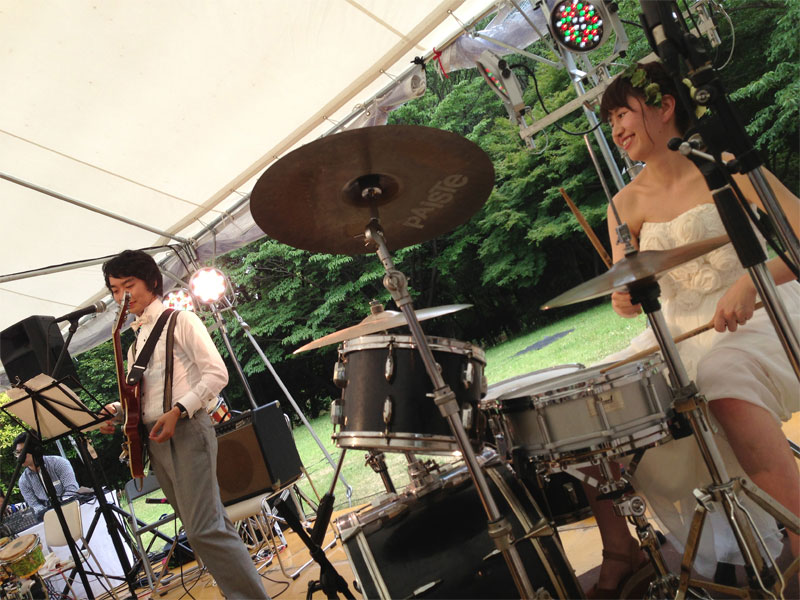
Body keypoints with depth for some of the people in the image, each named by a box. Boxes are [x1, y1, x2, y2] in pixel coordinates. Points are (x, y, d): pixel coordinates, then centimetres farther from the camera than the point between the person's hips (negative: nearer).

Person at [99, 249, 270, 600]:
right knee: (210, 528, 10)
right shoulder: (135, 342, 20)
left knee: (204, 531, -16)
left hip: (186, 431, -7)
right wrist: (116, 411, 2)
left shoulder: (179, 321, -1)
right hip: (153, 439, 7)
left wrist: (178, 411, -20)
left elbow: (216, 373, -10)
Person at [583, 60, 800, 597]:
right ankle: (621, 552, 1)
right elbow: (628, 294, 2)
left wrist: (751, 281, -29)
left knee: (725, 380, -39)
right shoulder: (627, 204, 8)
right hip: (680, 330, 5)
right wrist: (626, 298, -22)